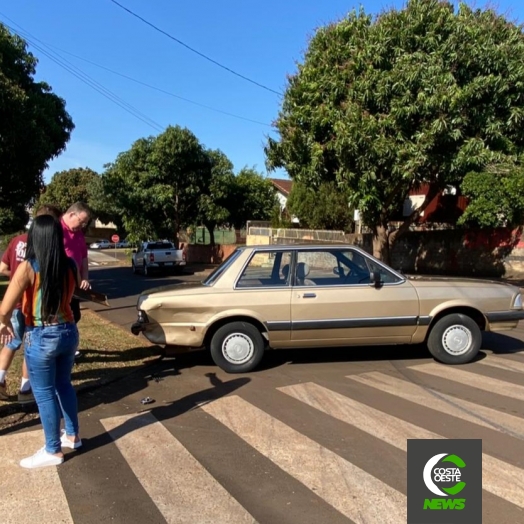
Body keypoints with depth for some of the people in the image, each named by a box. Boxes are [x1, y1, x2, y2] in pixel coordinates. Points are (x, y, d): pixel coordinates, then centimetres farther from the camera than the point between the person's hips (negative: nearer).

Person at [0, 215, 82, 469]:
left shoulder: (28, 267, -18)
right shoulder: (71, 266, -4)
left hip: (41, 337, -5)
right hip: (68, 332, 5)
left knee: (44, 393, 9)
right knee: (64, 384, 23)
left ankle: (53, 451, 20)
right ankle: (72, 435, 37)